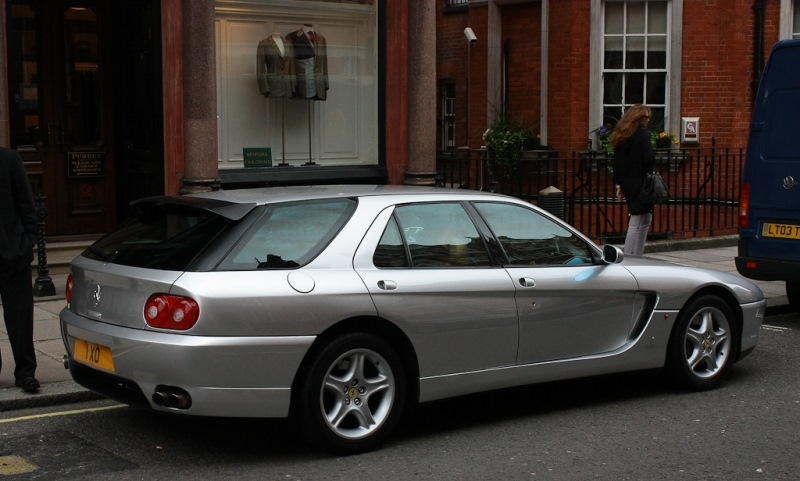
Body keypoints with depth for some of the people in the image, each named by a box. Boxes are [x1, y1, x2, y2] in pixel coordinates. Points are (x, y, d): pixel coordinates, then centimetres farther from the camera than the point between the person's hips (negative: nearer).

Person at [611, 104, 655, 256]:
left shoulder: (621, 136, 13)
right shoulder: (643, 134, -10)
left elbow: (617, 162, 15)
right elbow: (649, 159, -18)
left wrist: (619, 184, 18)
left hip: (628, 184, 8)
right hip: (641, 184, -8)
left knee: (645, 220, 17)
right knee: (637, 223, -5)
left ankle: (635, 257, 16)